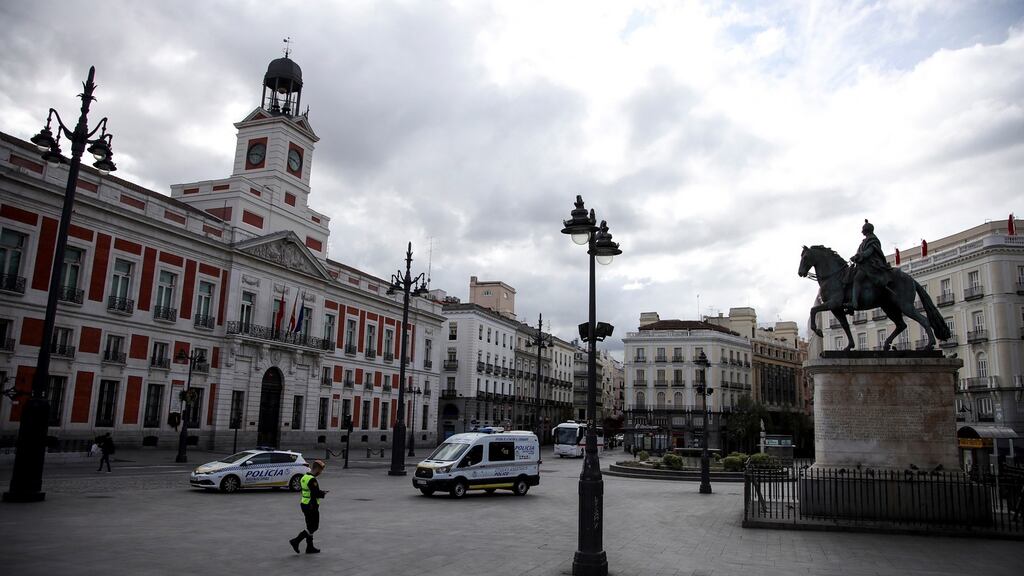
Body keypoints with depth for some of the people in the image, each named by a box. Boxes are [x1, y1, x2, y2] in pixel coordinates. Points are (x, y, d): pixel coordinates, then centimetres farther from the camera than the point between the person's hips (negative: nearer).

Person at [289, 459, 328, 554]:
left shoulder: (304, 477, 10)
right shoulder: (312, 480, -21)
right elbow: (315, 494, -24)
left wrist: (321, 492, 9)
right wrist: (323, 493, -6)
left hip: (304, 504, 10)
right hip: (311, 506, -10)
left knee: (310, 527, 16)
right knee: (313, 527, 1)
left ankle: (310, 547, 20)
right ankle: (296, 541, -2)